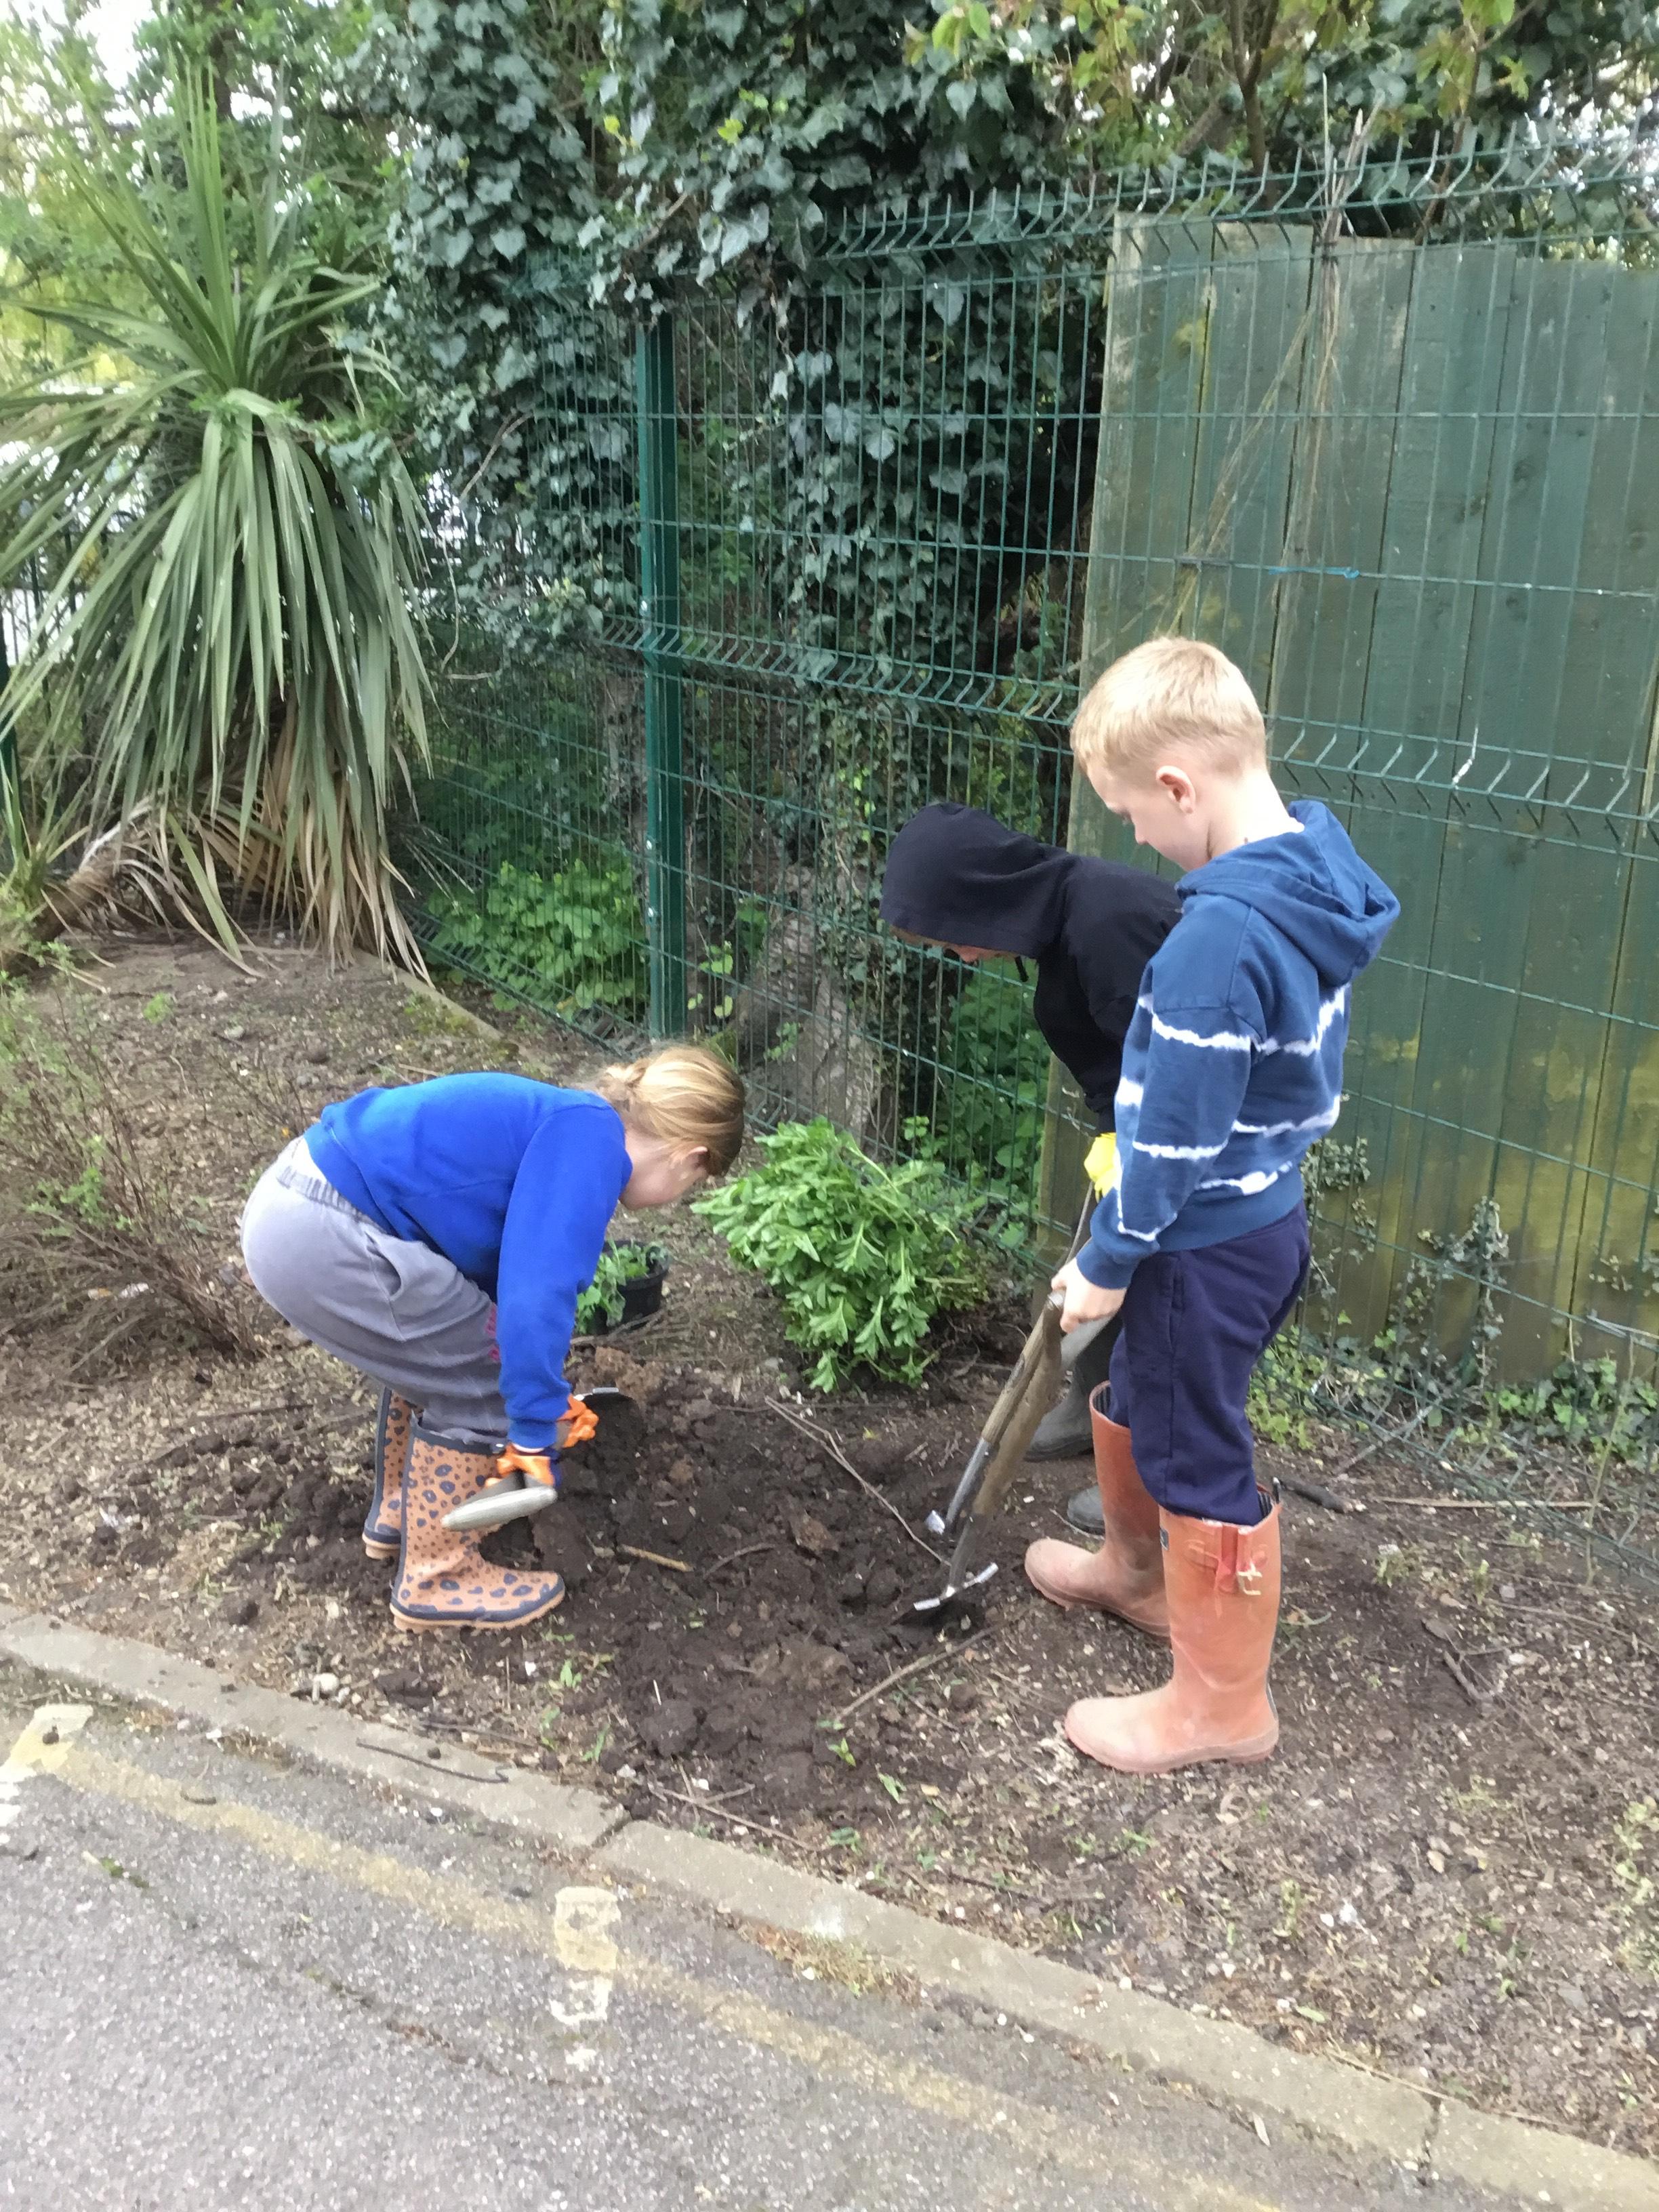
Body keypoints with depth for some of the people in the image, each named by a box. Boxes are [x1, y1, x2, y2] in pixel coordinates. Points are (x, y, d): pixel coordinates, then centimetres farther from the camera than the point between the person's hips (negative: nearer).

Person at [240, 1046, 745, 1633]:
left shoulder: (560, 1128, 20)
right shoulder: (590, 1144, -10)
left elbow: (511, 1270, 33)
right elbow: (535, 1293, -20)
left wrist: (542, 1399, 46)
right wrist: (534, 1435, -10)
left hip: (292, 1207, 10)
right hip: (319, 1240, -10)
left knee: (438, 1353, 27)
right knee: (483, 1384, 5)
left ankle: (400, 1511, 44)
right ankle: (439, 1580, 20)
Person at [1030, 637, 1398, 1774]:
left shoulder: (1221, 934, -30)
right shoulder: (1311, 874, 0)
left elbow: (1177, 1134, -24)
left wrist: (1108, 1263, -11)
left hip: (1209, 1243, -9)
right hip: (1266, 1207, 9)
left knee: (1196, 1456, 8)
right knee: (1140, 1396, 28)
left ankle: (1222, 1704, 27)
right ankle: (1139, 1569, 52)